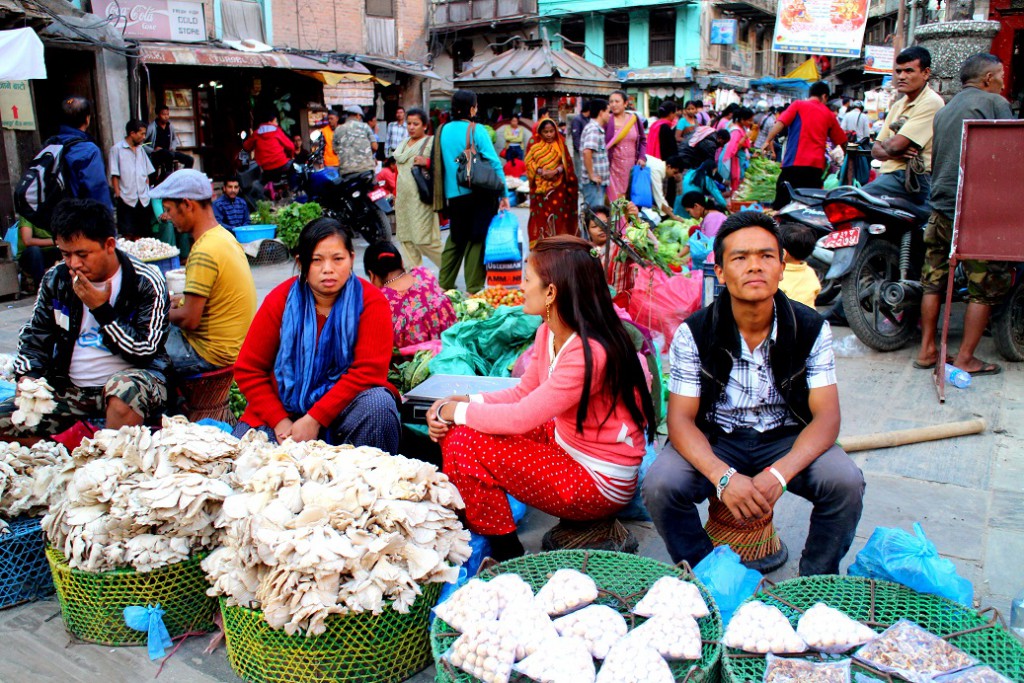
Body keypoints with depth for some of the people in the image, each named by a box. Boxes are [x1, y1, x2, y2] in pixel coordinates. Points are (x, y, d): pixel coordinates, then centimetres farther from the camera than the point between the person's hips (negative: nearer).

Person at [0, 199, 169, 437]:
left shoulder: (146, 283, -10)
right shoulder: (56, 279, 4)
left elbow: (144, 352, -14)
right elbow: (35, 336, 17)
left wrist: (101, 309, -18)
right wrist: (27, 377, 0)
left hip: (130, 379, -5)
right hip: (70, 388, 5)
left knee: (125, 388, -40)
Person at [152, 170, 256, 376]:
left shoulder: (204, 252, -23)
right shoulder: (224, 236, 5)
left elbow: (189, 319, -22)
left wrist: (165, 312, -3)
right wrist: (180, 301, 8)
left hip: (211, 354, -9)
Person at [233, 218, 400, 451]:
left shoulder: (371, 301, -9)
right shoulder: (280, 300, -3)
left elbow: (368, 370, -16)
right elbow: (247, 370, -2)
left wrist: (315, 419, -22)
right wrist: (280, 421, -15)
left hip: (345, 405, -1)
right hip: (285, 409, 1)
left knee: (378, 404, -32)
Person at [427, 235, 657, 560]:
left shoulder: (589, 352, -29)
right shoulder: (549, 332, 0)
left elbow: (520, 417, -27)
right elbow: (523, 393, 8)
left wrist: (456, 411, -13)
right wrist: (462, 402, -8)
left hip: (600, 483, -9)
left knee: (464, 444, -17)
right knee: (453, 430, 1)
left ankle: (505, 553, 2)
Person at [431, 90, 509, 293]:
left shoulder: (443, 130, 5)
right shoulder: (476, 130, -10)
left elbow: (438, 165, 9)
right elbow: (494, 162, -13)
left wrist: (445, 196, 17)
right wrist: (503, 194, -9)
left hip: (453, 194, 5)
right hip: (477, 194, -5)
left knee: (455, 239, 17)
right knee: (477, 239, 4)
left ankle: (444, 284, 17)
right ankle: (474, 288, 7)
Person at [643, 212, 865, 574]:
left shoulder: (811, 329, -10)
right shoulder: (694, 333, -14)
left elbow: (826, 416, -14)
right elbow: (681, 419, -15)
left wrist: (780, 473, -33)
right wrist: (723, 476, -34)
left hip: (787, 439, 1)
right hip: (715, 440, -1)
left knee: (845, 482, -26)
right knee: (659, 485, -27)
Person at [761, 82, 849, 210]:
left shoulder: (798, 105, 8)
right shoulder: (829, 114, 16)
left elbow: (781, 122, -8)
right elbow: (842, 141, 22)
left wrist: (768, 141, -7)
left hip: (795, 162, -3)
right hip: (817, 166, 3)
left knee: (781, 204, 0)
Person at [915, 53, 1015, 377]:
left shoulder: (943, 111, 17)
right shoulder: (994, 102, -3)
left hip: (940, 208, 7)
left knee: (934, 282, 11)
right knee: (986, 287, 2)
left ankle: (927, 350, 16)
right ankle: (965, 359, 4)